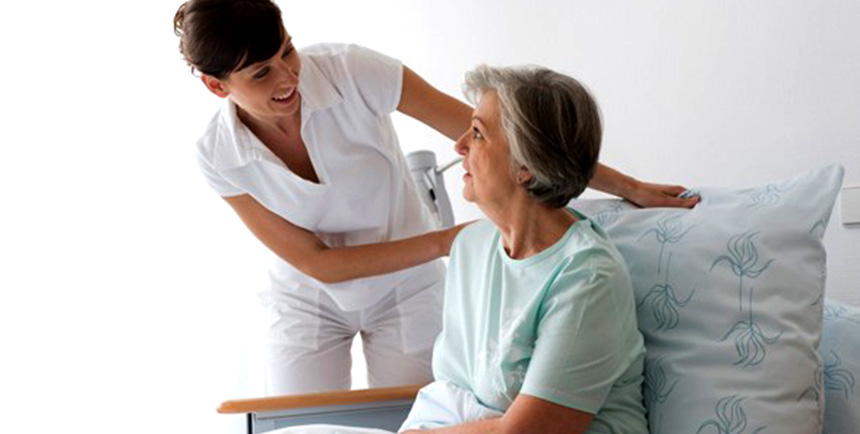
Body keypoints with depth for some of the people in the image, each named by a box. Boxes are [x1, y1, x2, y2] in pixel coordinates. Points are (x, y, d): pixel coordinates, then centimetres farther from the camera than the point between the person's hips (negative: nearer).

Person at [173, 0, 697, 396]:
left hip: (406, 291, 0)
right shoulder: (218, 155, -21)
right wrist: (445, 241, -26)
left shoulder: (352, 72, -28)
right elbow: (315, 262, -19)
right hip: (310, 299, 1)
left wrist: (627, 187, -26)